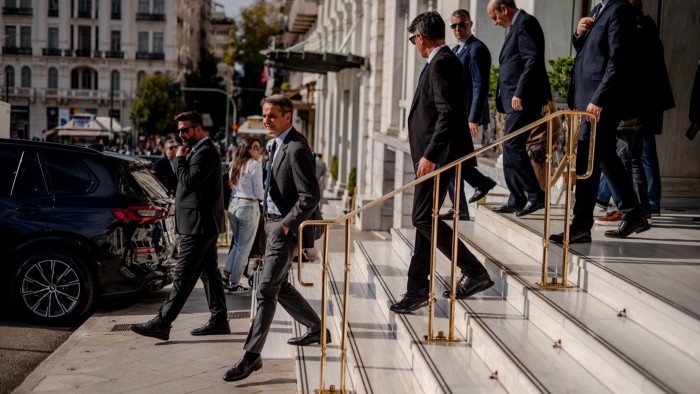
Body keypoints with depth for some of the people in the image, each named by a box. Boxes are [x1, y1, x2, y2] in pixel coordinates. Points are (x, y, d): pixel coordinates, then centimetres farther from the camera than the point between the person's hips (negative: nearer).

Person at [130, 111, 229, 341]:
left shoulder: (205, 152, -16)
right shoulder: (201, 150, 17)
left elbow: (190, 182, -22)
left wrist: (180, 160, -12)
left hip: (199, 225, -11)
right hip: (204, 224, 11)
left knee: (183, 275, -10)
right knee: (209, 272, 12)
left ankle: (161, 324, -10)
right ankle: (219, 320, 17)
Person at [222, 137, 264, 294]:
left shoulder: (235, 164, 11)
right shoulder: (255, 165, -12)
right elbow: (259, 193, -11)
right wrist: (260, 195, 9)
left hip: (233, 204, 7)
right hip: (248, 206, -7)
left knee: (237, 243, 20)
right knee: (244, 246, 2)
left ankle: (226, 276, 16)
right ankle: (234, 284, 6)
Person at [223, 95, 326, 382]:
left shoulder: (296, 148, -18)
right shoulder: (279, 144, 12)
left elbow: (310, 196, -23)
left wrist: (287, 225, -19)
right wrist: (272, 219, 14)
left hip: (286, 228, -10)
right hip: (274, 222, 10)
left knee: (267, 291, -9)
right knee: (280, 286, 19)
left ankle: (252, 355, -5)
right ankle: (317, 329, 35)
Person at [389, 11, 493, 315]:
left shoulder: (441, 64, -14)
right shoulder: (444, 61, 17)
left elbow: (448, 114, -23)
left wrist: (429, 154, -25)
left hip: (437, 156, -11)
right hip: (434, 154, 11)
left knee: (424, 219, -8)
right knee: (425, 219, 11)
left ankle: (474, 271, -2)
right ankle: (417, 289, 16)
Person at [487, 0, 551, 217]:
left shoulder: (525, 23, -10)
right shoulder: (517, 26, 21)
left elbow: (533, 60, -20)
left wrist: (519, 93, -23)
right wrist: (514, 95, 15)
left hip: (523, 100, -11)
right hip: (515, 100, 11)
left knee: (512, 145, -14)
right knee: (510, 147, 11)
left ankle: (535, 195, -11)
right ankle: (516, 200, 15)